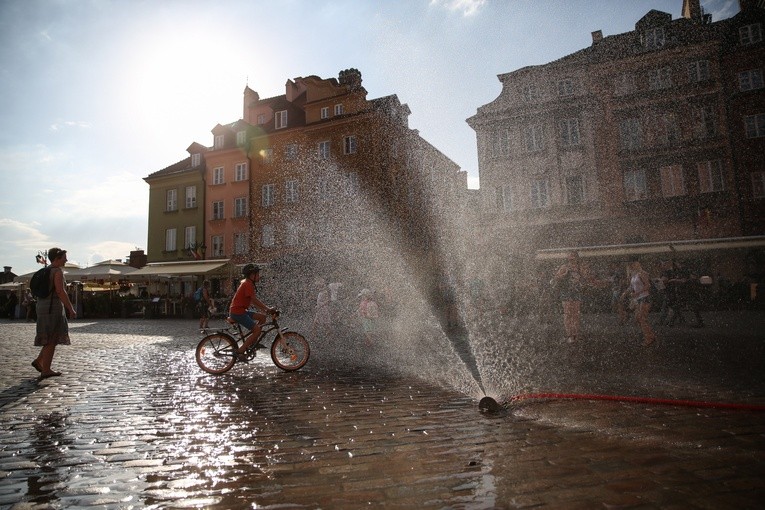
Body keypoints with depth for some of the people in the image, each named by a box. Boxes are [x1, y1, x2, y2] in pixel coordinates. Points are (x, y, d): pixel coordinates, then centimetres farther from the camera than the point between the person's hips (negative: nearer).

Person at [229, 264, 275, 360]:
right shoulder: (248, 284, -14)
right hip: (237, 312, -10)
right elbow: (255, 300, -23)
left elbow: (252, 301, 18)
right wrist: (268, 308, -23)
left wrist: (265, 309, 11)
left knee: (263, 317, 6)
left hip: (241, 311, 10)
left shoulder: (246, 282, 18)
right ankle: (240, 352, -11)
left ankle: (253, 342, 9)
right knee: (257, 330, -14)